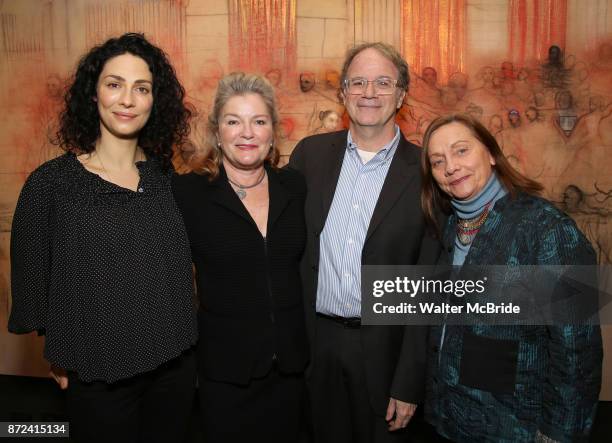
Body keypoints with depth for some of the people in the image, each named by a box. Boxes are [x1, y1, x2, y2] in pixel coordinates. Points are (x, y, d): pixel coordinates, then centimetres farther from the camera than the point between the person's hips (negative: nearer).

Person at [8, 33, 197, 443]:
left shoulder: (166, 177, -1)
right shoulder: (51, 184, -12)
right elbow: (31, 284, -3)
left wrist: (181, 338, 9)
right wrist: (61, 360, 2)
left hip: (177, 364, 3)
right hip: (99, 377, -3)